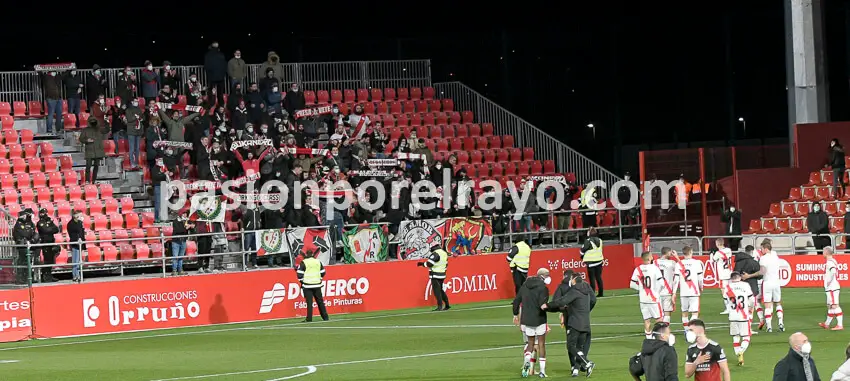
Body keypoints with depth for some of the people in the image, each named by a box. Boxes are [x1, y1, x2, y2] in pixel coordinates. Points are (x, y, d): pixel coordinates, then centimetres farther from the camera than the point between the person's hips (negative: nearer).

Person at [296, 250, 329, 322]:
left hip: (307, 285, -4)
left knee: (309, 302, -3)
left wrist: (302, 281, 5)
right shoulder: (318, 261, 7)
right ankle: (325, 317, 14)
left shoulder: (303, 263, -6)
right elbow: (322, 272, 12)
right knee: (320, 301, 12)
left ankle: (309, 318, -6)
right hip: (317, 285, 4)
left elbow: (300, 274, -9)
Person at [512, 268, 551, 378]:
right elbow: (542, 305, -24)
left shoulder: (525, 285, 7)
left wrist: (516, 315, 25)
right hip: (539, 319, -5)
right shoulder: (543, 288, -13)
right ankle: (542, 371, 5)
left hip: (526, 320, 5)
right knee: (541, 344, 6)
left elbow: (516, 301, 13)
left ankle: (527, 362, -9)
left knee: (531, 343, 16)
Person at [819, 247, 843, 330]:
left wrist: (829, 282, -23)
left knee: (835, 305, -11)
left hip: (832, 288, -10)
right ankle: (827, 324, 28)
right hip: (831, 288, 10)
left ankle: (840, 325, -13)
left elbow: (833, 271, -33)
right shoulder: (833, 261, 16)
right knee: (830, 305, 18)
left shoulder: (830, 262, -15)